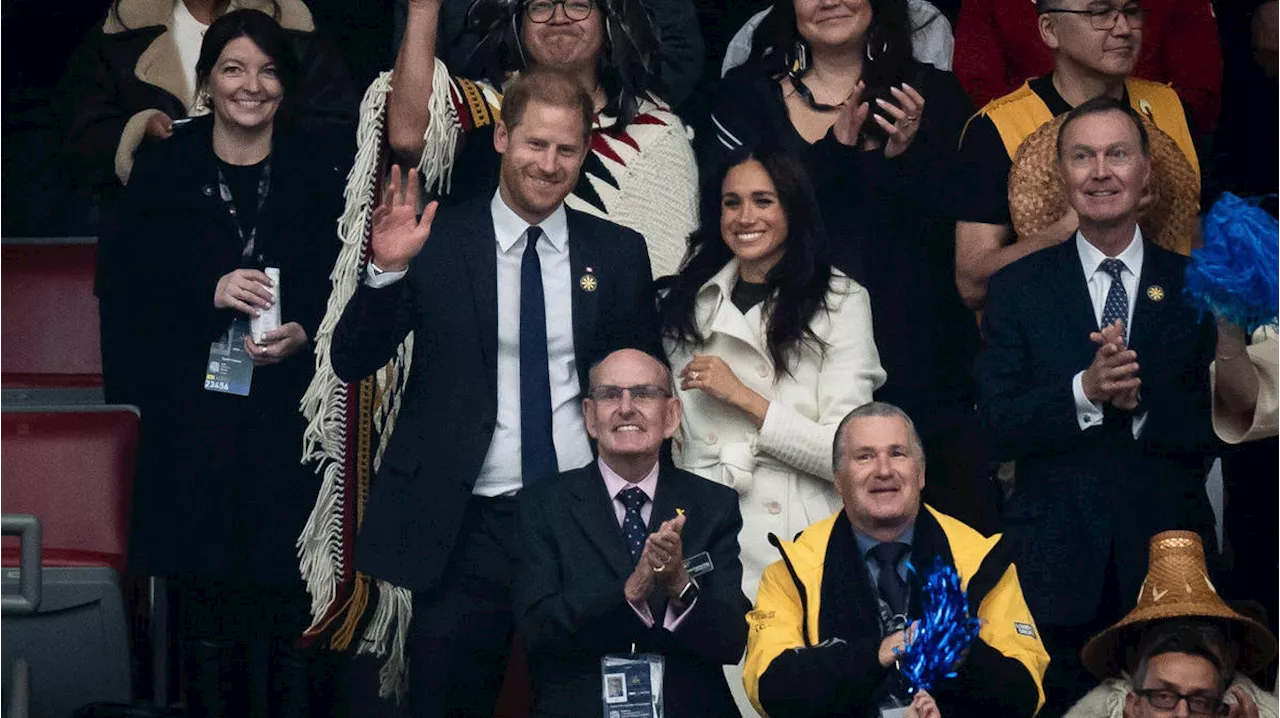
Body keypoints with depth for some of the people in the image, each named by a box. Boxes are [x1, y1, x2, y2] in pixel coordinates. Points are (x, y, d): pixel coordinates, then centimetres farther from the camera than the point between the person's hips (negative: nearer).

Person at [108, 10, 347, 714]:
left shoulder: (320, 173, 6)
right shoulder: (163, 170, 6)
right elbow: (133, 282, 1)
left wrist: (304, 334, -15)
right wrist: (211, 292, -16)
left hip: (291, 416, 0)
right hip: (194, 419, 0)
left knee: (293, 616, -4)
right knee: (208, 623, 3)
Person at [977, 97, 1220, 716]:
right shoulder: (1018, 288, 5)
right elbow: (997, 425, -5)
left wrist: (1141, 403, -17)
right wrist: (1085, 391, -20)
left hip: (1167, 565, 1)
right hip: (1055, 567, -1)